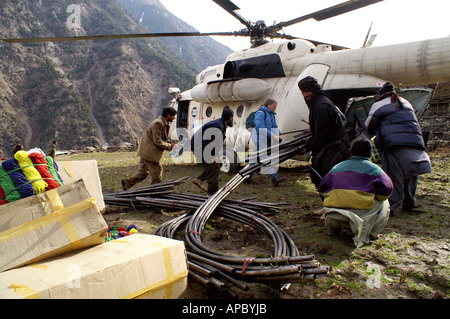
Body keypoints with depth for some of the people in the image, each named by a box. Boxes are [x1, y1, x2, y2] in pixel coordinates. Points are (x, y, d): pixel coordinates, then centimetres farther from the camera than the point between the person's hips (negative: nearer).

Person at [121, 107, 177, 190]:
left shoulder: (164, 124, 14)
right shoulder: (158, 123, -18)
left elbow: (162, 139, 21)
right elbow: (157, 141, -21)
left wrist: (170, 143, 4)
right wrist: (169, 146, -13)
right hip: (149, 152, -10)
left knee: (143, 172, 15)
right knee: (157, 171, -3)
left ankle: (127, 182, 24)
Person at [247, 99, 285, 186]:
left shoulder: (272, 114, 17)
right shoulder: (261, 113, -13)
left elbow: (274, 126, 16)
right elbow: (260, 127, -24)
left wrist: (277, 134, -7)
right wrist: (272, 135, -29)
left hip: (267, 139, 10)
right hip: (259, 138, -10)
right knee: (265, 157, -11)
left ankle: (247, 177, 18)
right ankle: (274, 178, -17)